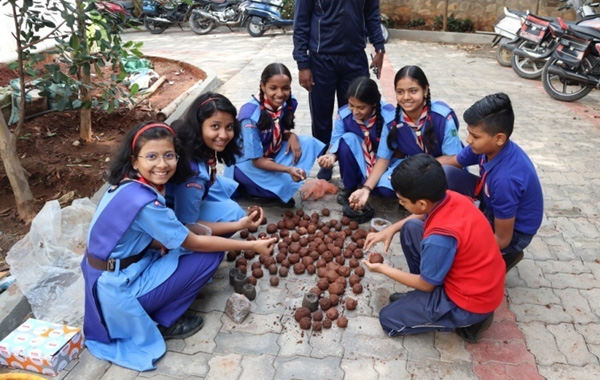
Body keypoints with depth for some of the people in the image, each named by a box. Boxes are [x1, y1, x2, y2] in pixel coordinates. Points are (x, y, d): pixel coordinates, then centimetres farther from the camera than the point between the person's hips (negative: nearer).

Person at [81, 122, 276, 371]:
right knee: (209, 254, -10)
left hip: (105, 278, 8)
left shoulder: (127, 186, -1)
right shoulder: (143, 202, -27)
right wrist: (252, 246, -10)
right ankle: (163, 322, 5)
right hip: (119, 291, -8)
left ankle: (161, 316, 11)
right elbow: (194, 244, -18)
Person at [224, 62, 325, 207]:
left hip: (272, 154, 7)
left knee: (309, 142, -15)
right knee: (287, 183, -30)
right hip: (247, 162, -7)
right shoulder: (251, 114, -30)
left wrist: (291, 135, -19)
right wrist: (289, 169, -41)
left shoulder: (288, 103, -13)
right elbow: (257, 160, -27)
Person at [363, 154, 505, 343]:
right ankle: (419, 298, 15)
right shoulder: (451, 198, -11)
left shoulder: (439, 238, -34)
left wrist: (384, 269, -3)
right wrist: (392, 229, 3)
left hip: (472, 301, -8)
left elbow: (426, 284, -15)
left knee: (388, 318, 2)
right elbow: (424, 215, 15)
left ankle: (468, 318, 6)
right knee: (410, 229, 5)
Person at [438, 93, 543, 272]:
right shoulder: (487, 146, -16)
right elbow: (450, 162, 3)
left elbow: (502, 239, -27)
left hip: (513, 231, -7)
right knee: (445, 174, -14)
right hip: (494, 206, 7)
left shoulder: (506, 178, -38)